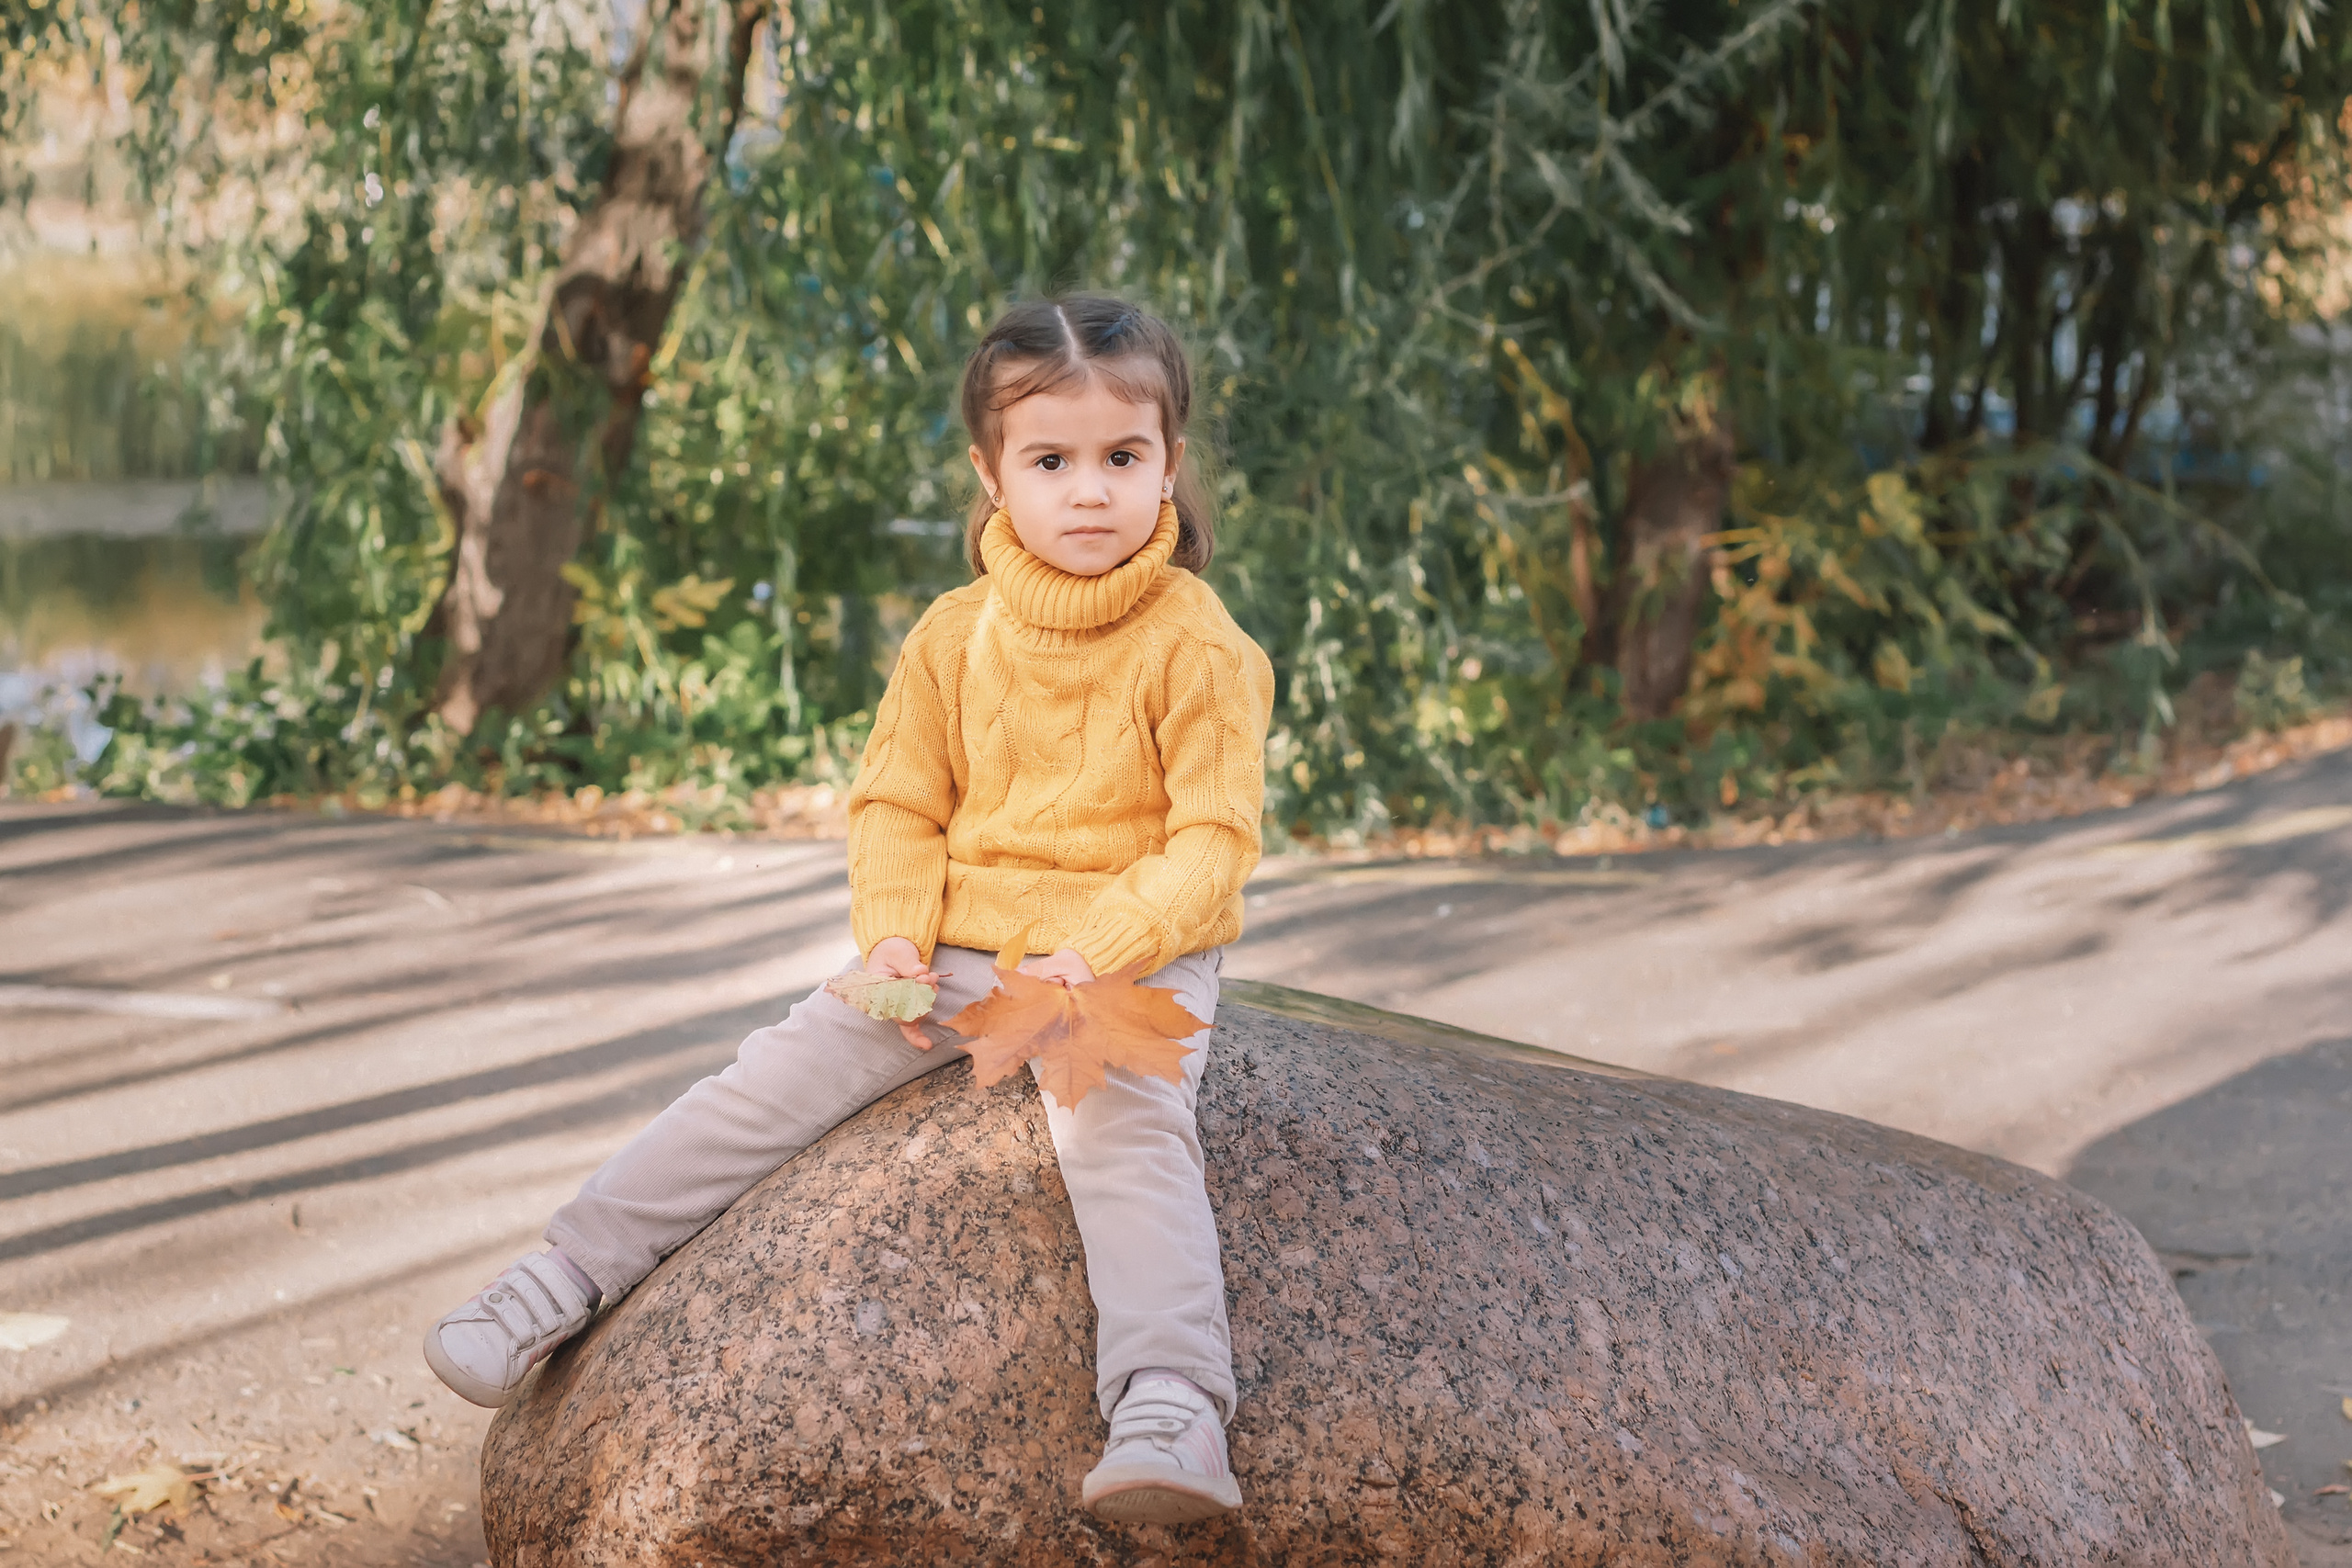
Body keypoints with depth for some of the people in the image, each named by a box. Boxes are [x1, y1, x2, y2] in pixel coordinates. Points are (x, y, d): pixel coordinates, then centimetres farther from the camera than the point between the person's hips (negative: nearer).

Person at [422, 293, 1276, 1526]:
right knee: (777, 1075, -6)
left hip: (1136, 961, -4)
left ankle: (1168, 1404, -46)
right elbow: (896, 805, 10)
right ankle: (563, 1280, 1)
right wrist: (894, 935, -9)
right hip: (957, 951, 5)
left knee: (1122, 1133, -33)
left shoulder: (1199, 648, -8)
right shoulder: (954, 637, 5)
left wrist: (1097, 952, -24)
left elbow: (1213, 840, -11)